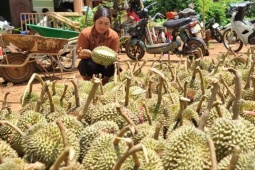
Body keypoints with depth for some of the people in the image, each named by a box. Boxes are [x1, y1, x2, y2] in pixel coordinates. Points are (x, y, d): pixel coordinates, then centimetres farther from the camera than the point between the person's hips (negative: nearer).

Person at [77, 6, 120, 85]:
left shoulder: (114, 36, -18)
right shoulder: (85, 33, -21)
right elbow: (79, 54, -17)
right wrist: (84, 53, -41)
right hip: (90, 63, -1)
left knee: (111, 67, -30)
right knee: (88, 64, -35)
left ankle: (103, 84, 3)